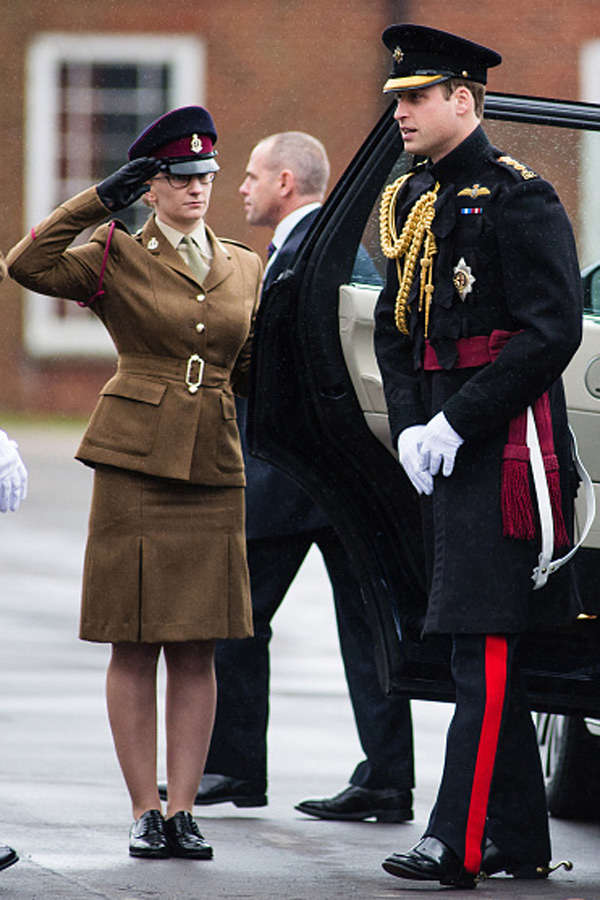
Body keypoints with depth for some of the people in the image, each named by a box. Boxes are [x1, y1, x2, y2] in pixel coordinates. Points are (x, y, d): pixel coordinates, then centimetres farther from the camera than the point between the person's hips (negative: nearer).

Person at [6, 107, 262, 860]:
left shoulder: (244, 268, 14)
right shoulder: (117, 257, 1)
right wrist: (98, 202, -13)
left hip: (214, 469, 4)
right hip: (135, 461, -4)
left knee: (197, 647, 3)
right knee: (135, 644, -1)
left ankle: (182, 810, 6)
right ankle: (145, 811, 5)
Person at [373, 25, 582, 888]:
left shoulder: (518, 198, -11)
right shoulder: (412, 202, 14)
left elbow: (553, 331, -16)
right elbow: (393, 328, 17)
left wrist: (457, 422, -17)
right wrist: (409, 428, 2)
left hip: (506, 448, -9)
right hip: (444, 450, 9)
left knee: (484, 648, -10)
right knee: (483, 649, 11)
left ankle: (456, 842, -14)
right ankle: (520, 840, 16)